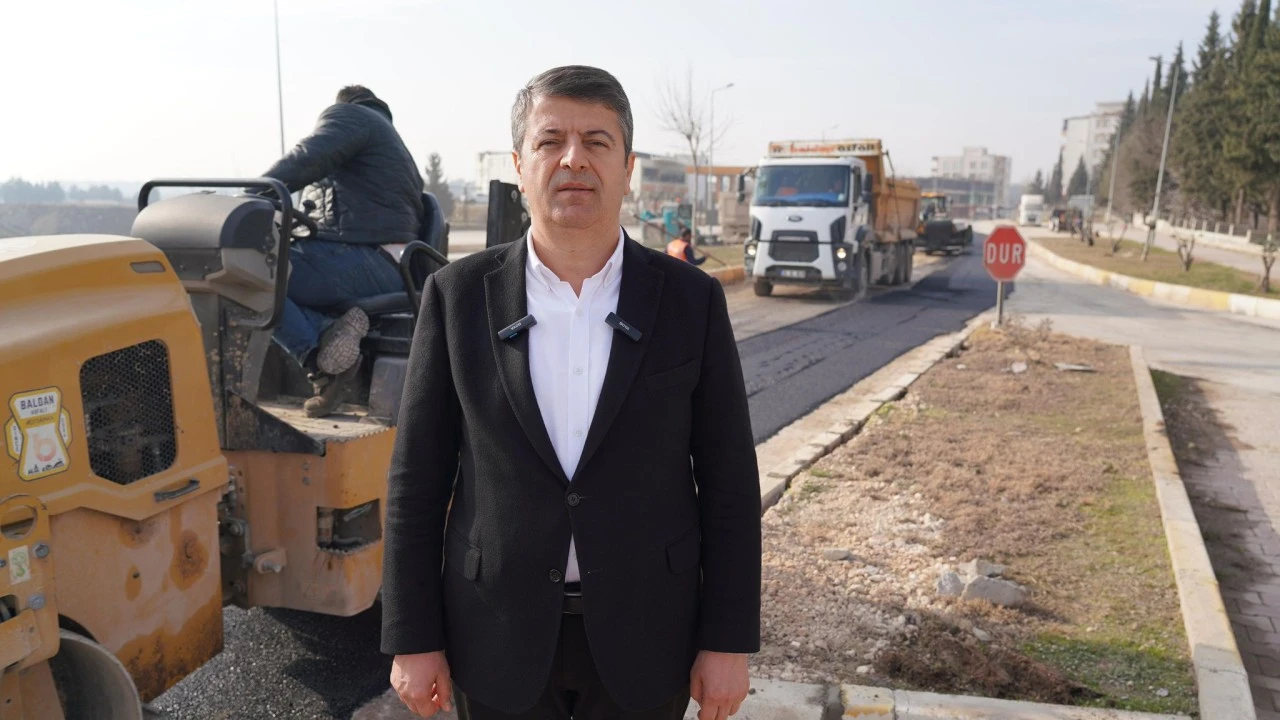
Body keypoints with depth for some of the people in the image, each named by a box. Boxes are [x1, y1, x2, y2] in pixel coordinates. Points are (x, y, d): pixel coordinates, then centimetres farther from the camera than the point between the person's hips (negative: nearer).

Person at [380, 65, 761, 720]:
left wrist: (729, 641, -4)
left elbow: (729, 482, -3)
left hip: (643, 630, 1)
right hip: (499, 634, 0)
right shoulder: (457, 295, -6)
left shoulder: (692, 299, -6)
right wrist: (413, 639, -2)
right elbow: (416, 478, -2)